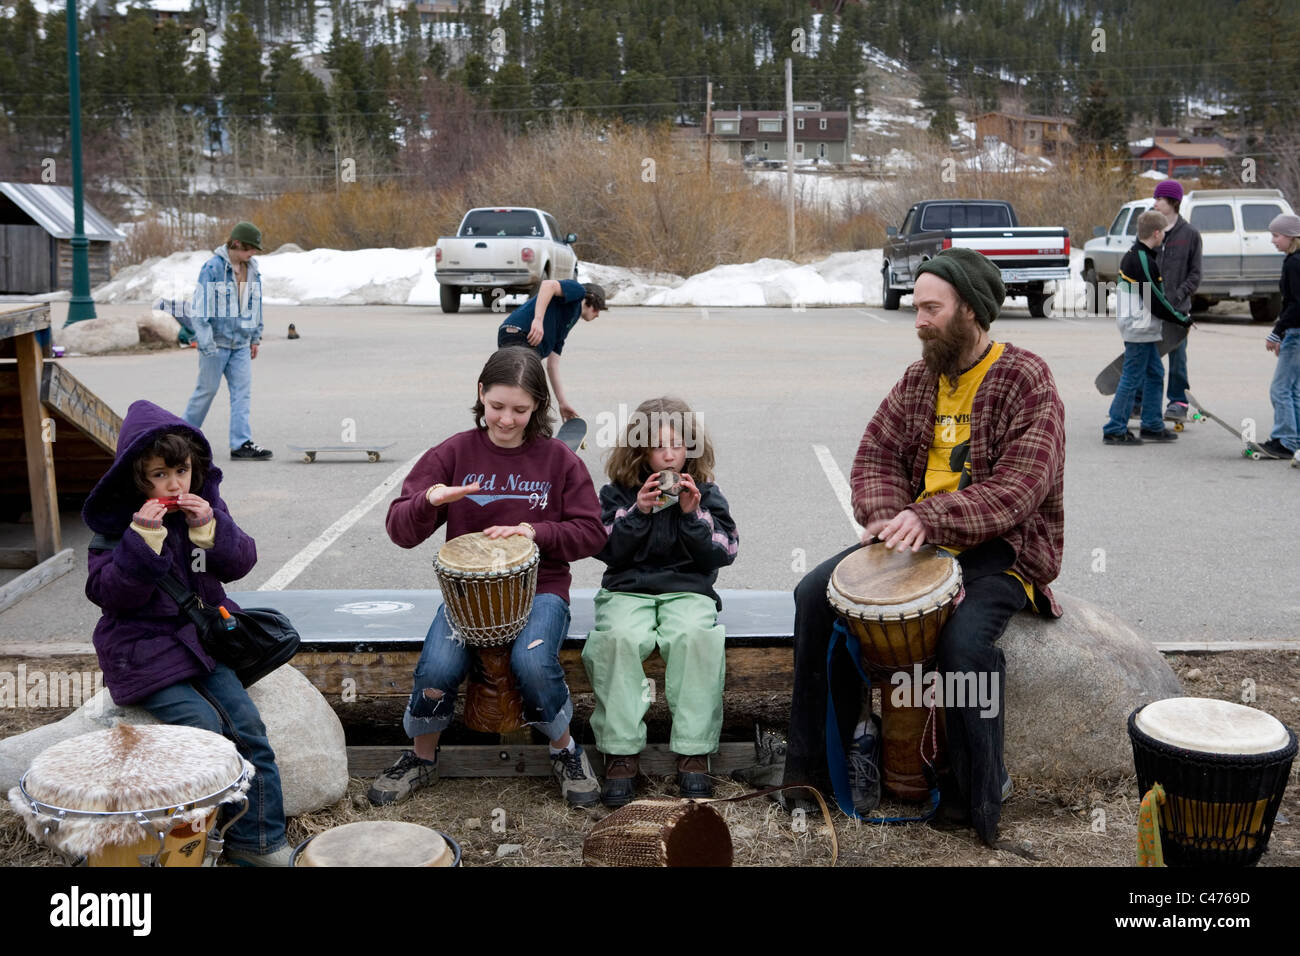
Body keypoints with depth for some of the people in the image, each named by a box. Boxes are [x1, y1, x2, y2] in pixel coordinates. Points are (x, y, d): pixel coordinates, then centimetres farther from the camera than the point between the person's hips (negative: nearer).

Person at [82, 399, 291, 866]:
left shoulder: (203, 504, 3)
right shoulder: (115, 522, -8)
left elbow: (240, 563, 1)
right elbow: (108, 592, -16)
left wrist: (210, 529, -17)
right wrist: (143, 538, -26)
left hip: (198, 639, 4)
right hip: (145, 654, -4)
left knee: (246, 723, -8)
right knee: (207, 730, -20)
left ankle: (259, 841, 2)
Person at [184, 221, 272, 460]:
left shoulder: (252, 270, 9)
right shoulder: (213, 268, -12)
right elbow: (200, 308, -14)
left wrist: (255, 338, 17)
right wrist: (207, 344, -18)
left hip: (241, 343, 6)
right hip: (216, 342, -6)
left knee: (242, 391, -2)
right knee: (208, 389, 4)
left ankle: (242, 443, -2)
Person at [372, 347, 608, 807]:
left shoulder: (558, 458, 2)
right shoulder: (454, 452, 2)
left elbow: (591, 533, 2)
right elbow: (401, 530, -2)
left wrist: (533, 532, -13)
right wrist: (429, 501, -25)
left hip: (539, 588, -1)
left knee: (533, 663, -31)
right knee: (437, 669, -26)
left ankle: (565, 750, 0)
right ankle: (421, 757, 6)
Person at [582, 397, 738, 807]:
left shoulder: (705, 492, 10)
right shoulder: (618, 491, 9)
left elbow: (722, 554, 2)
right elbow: (605, 550, 1)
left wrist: (692, 514, -10)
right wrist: (638, 512, -11)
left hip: (688, 589, 0)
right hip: (627, 588, 0)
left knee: (694, 636, -34)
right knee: (619, 637, -33)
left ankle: (693, 750, -26)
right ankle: (621, 752, -26)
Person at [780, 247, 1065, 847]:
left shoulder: (1026, 380, -11)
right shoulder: (918, 379, 9)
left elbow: (1020, 488, -21)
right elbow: (876, 456, 6)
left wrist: (929, 518, -31)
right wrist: (888, 517, -15)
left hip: (1002, 548, -6)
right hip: (917, 540, 7)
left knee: (964, 640, -34)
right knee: (815, 593, -9)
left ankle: (981, 798, -10)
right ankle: (812, 765, 1)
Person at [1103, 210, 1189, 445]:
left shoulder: (1132, 256, 10)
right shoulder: (1144, 262, -20)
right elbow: (1157, 303, -19)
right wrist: (1182, 320, -6)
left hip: (1141, 328, 10)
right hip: (1140, 329, -10)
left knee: (1155, 373, 17)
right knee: (1132, 378, -5)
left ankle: (1152, 426, 23)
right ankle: (1115, 430, -1)